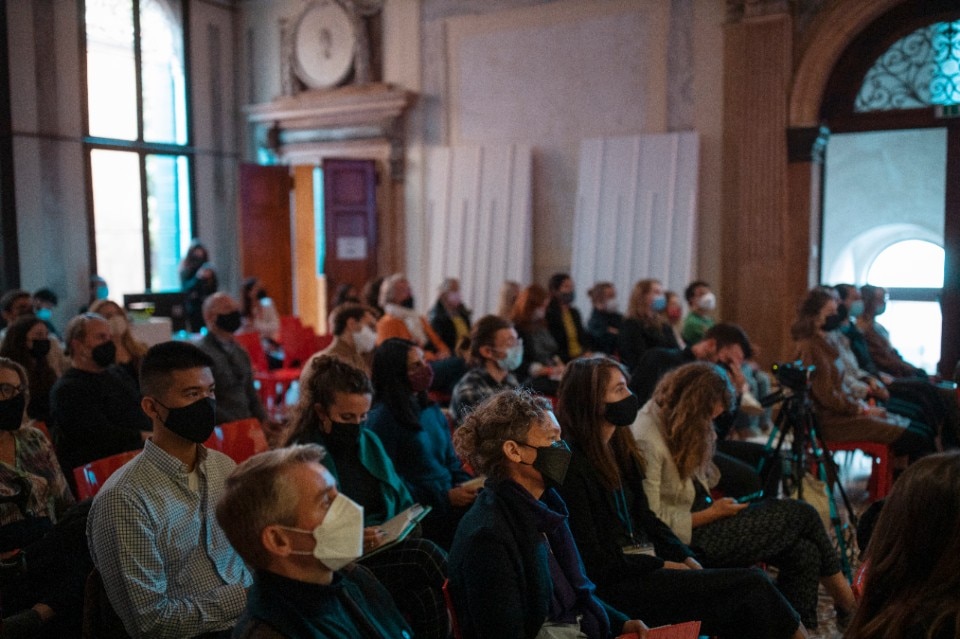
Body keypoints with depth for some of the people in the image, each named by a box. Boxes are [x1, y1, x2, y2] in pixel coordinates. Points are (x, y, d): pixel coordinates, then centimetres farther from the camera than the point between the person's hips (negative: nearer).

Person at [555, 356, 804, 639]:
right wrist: (663, 566, -11)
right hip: (616, 585, -8)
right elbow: (592, 558, -14)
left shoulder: (619, 449, 13)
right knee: (751, 584, -14)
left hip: (644, 565, 8)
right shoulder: (572, 465, -14)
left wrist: (687, 559, 2)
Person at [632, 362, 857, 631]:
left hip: (700, 519, 9)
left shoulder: (666, 422, 5)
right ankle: (849, 607, 18)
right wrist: (712, 513, -14)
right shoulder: (646, 442, -24)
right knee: (802, 515, -4)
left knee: (804, 554, -6)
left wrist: (713, 505, -3)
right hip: (690, 541, -9)